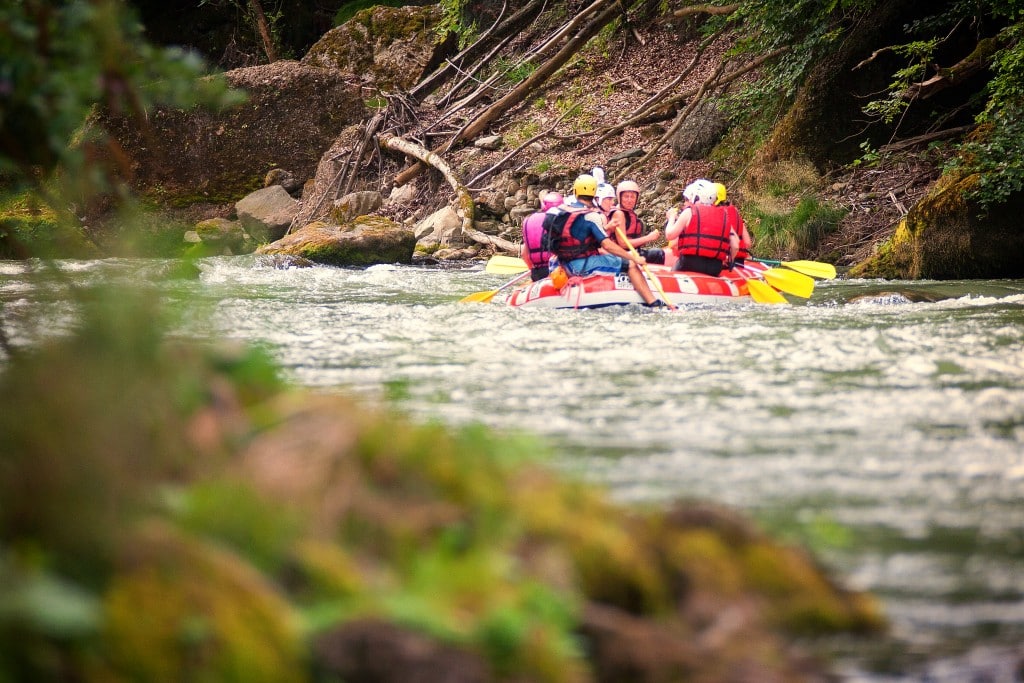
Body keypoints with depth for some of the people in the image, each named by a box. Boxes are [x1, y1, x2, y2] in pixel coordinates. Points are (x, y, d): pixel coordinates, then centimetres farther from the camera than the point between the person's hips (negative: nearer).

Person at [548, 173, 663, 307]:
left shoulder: (561, 209, 6)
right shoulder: (591, 216, -17)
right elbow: (607, 245, -23)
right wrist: (634, 258, -18)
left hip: (567, 265, 8)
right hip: (583, 265, -8)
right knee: (630, 265, -4)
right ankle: (653, 302, -11)